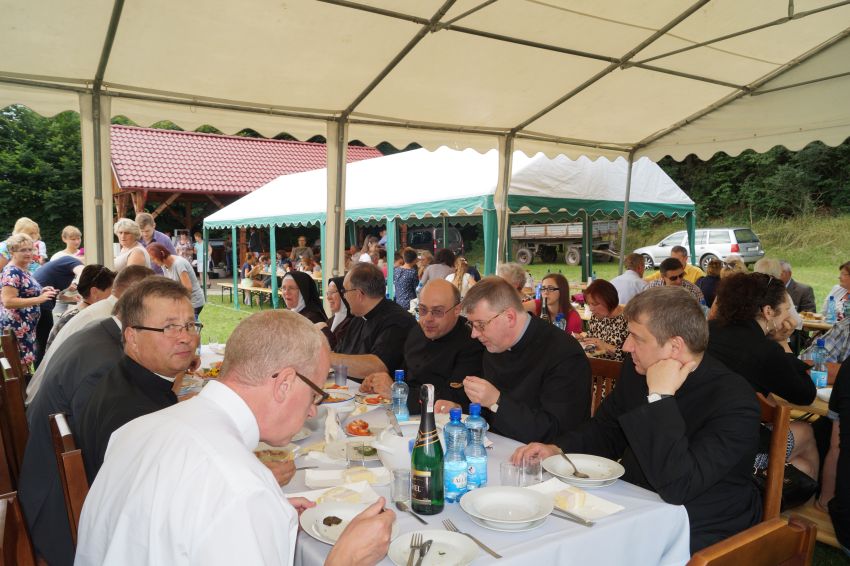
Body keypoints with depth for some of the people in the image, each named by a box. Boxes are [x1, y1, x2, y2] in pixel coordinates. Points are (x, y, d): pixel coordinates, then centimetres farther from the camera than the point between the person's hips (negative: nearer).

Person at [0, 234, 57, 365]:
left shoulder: (23, 270, 12)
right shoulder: (12, 272, -16)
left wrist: (41, 291, 8)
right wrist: (39, 299, -27)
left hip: (26, 325, 10)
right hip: (17, 327, -10)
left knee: (25, 362, 12)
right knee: (19, 363, -7)